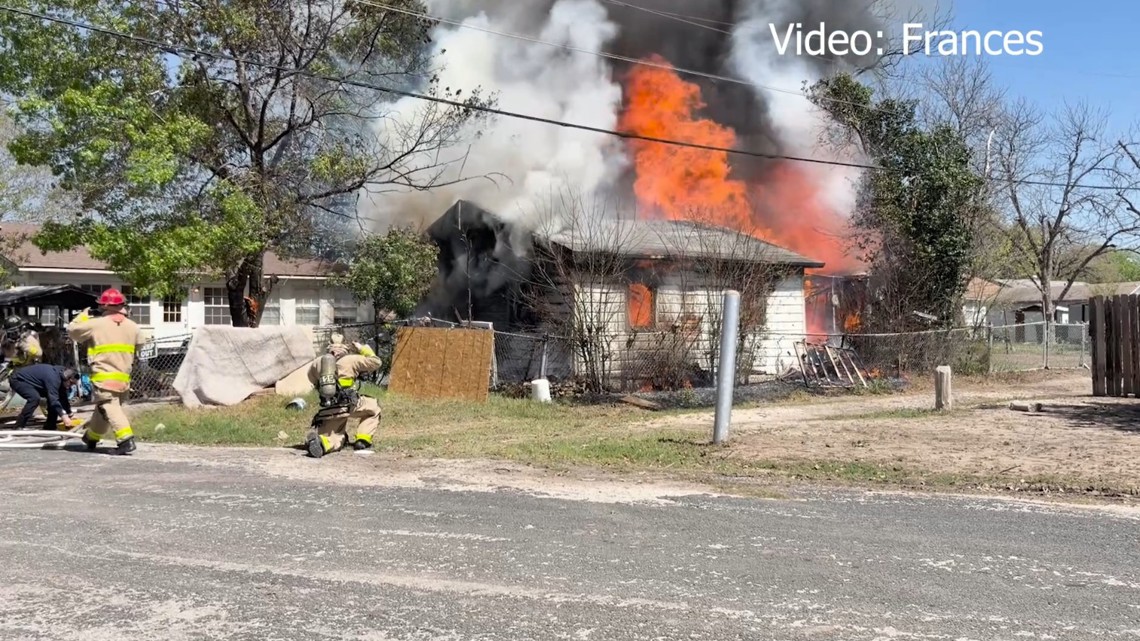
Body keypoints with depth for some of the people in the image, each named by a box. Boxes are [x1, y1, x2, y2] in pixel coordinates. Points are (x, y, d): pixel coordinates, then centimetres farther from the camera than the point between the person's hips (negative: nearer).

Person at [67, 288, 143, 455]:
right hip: (124, 377, 6)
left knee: (109, 407, -12)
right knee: (102, 407, 22)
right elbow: (139, 343, 22)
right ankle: (91, 437, 39)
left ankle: (126, 438, -28)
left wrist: (84, 315, 20)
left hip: (103, 376, -6)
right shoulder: (132, 326, 6)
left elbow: (72, 330, 4)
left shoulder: (95, 324, -7)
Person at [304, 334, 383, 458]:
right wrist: (362, 349, 12)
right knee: (374, 408, 23)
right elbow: (376, 362, 1)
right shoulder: (351, 360, -6)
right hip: (350, 405, -4)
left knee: (334, 441, 15)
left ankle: (320, 442, -21)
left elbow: (312, 379, 25)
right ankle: (362, 440, 11)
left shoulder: (317, 363, 7)